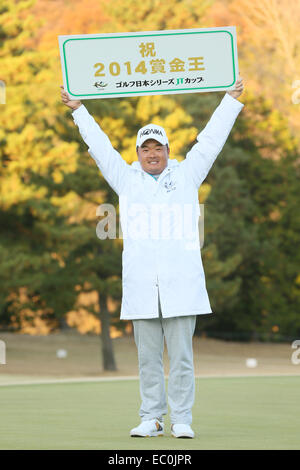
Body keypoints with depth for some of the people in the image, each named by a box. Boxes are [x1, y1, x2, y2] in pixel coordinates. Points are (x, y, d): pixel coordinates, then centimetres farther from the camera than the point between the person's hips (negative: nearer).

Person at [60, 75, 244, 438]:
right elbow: (98, 144, 17)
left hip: (181, 284, -1)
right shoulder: (127, 180, 14)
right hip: (141, 286, 1)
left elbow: (211, 139, 13)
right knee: (148, 357, 4)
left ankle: (181, 419, 1)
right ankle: (151, 419, 9)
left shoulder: (186, 175, 12)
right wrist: (78, 110, 18)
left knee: (181, 357, -2)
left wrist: (232, 99, 13)